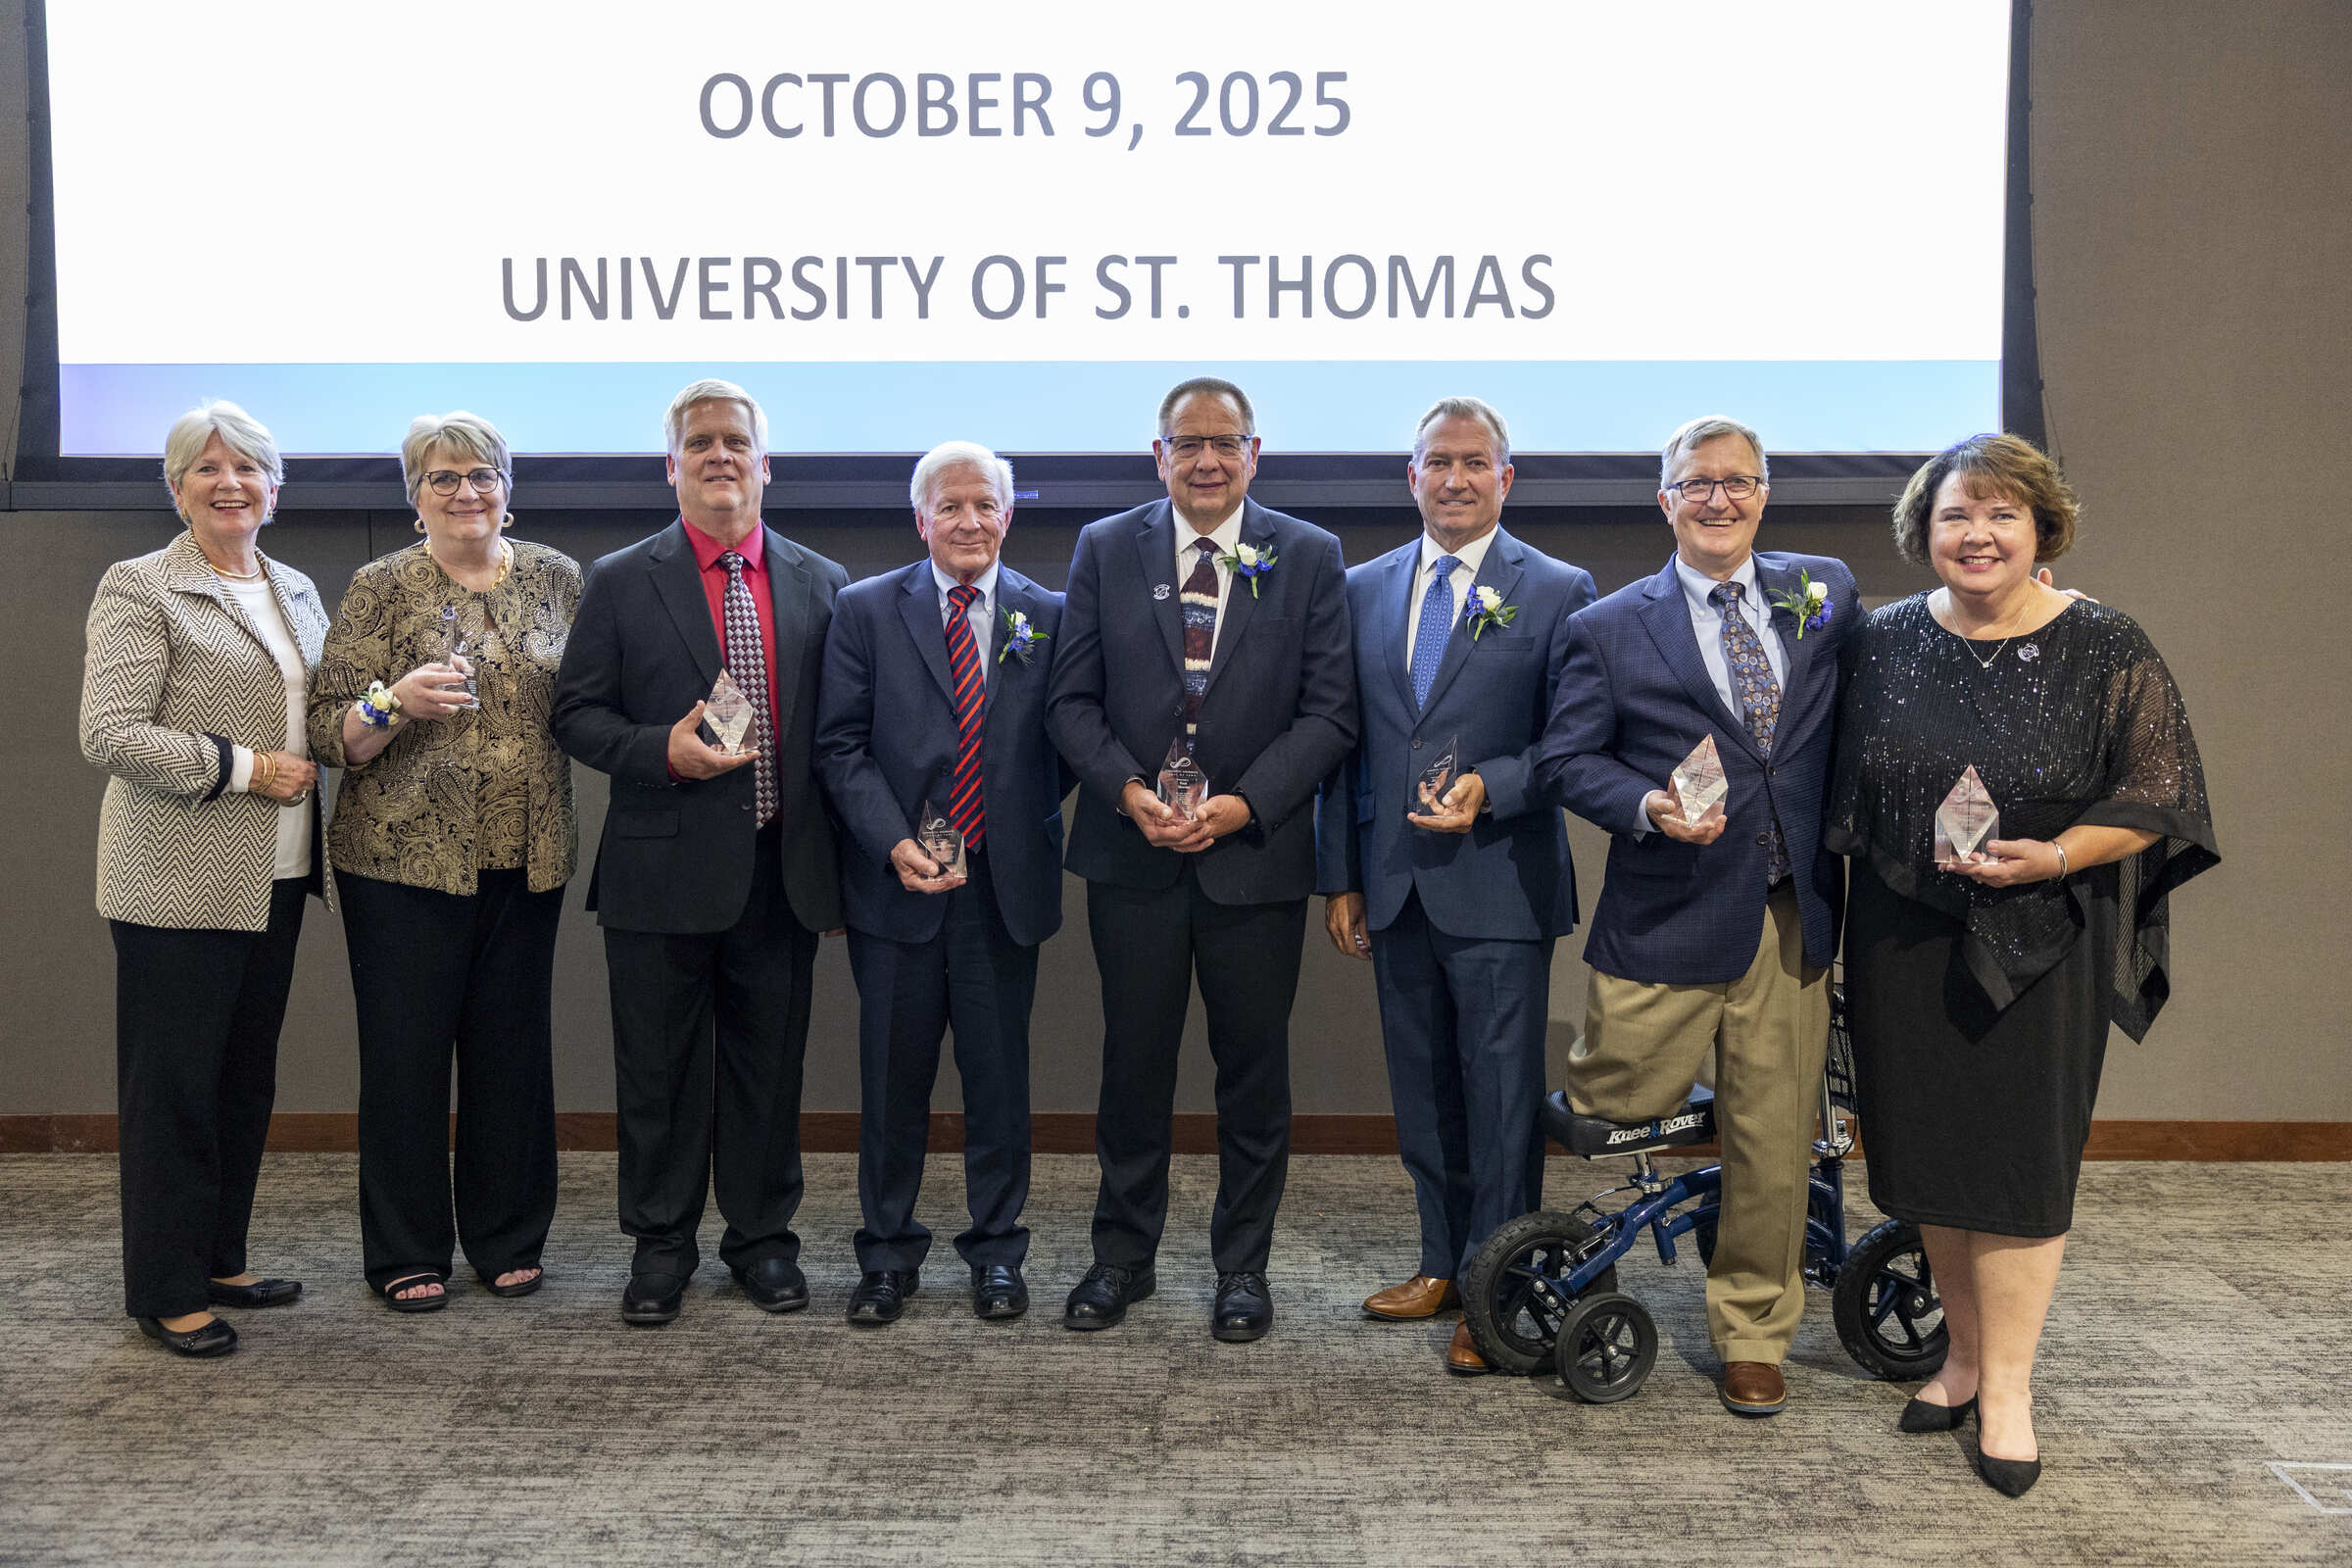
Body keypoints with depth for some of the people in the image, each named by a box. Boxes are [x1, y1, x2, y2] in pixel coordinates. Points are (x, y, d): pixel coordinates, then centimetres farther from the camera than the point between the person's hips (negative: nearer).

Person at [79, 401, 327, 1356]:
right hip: (179, 882, -7)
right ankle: (164, 1292, 13)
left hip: (273, 880, 7)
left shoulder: (296, 591, 14)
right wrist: (243, 769, -17)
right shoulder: (139, 589, -7)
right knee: (173, 1086, 2)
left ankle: (220, 1262, 27)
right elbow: (108, 734, -14)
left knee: (246, 1080, 14)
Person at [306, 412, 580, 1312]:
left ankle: (507, 1239, 24)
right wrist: (395, 703, -21)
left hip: (525, 859, 3)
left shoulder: (555, 578, 8)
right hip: (404, 858, -3)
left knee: (514, 1045, 9)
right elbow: (329, 736, -4)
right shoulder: (381, 589, -2)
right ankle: (405, 1254, 17)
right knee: (405, 1052, 3)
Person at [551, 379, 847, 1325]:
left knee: (768, 1067, 11)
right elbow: (576, 715, 2)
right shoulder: (620, 583, 2)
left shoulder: (821, 585, 8)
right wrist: (663, 751, -17)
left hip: (780, 874, 2)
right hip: (665, 872, -1)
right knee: (659, 1072, 8)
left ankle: (762, 1239, 25)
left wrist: (840, 864, 4)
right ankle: (660, 1248, 22)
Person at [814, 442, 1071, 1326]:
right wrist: (895, 844, -12)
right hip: (896, 885, 0)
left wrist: (1025, 831, -2)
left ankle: (996, 1252, 23)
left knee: (999, 1079, 8)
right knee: (893, 1080, 8)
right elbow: (840, 744, -1)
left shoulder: (1049, 616, 6)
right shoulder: (866, 611, 3)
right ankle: (888, 1255, 22)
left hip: (1005, 886, 1)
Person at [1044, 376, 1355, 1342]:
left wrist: (1242, 806, -14)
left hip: (1256, 855, -1)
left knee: (1253, 1071, 8)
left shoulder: (1309, 558, 1)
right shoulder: (1105, 549, 5)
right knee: (1133, 1063, 10)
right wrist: (1128, 791, -12)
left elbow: (1328, 712, -3)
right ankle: (1122, 1257, 25)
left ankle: (1243, 1266, 23)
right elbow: (1072, 699, 3)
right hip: (1132, 855, 1)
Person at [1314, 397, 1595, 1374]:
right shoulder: (1363, 590, 11)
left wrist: (1491, 789, -20)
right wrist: (1339, 877, 8)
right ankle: (1442, 1263, 29)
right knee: (1421, 1090, 14)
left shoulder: (1558, 593, -2)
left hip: (1498, 888, -4)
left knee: (1501, 1096, 1)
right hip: (1395, 888, 4)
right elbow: (1344, 744, 11)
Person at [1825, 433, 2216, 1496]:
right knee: (1926, 1148, 10)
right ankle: (1964, 1349, 28)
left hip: (2037, 943, -3)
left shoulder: (2106, 651, -7)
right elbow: (1844, 791, 11)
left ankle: (2006, 1385, 15)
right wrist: (1837, 919, 9)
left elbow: (2154, 798, -6)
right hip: (1903, 939, 3)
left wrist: (2053, 857, -21)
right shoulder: (1885, 641, 3)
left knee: (2020, 1157, 2)